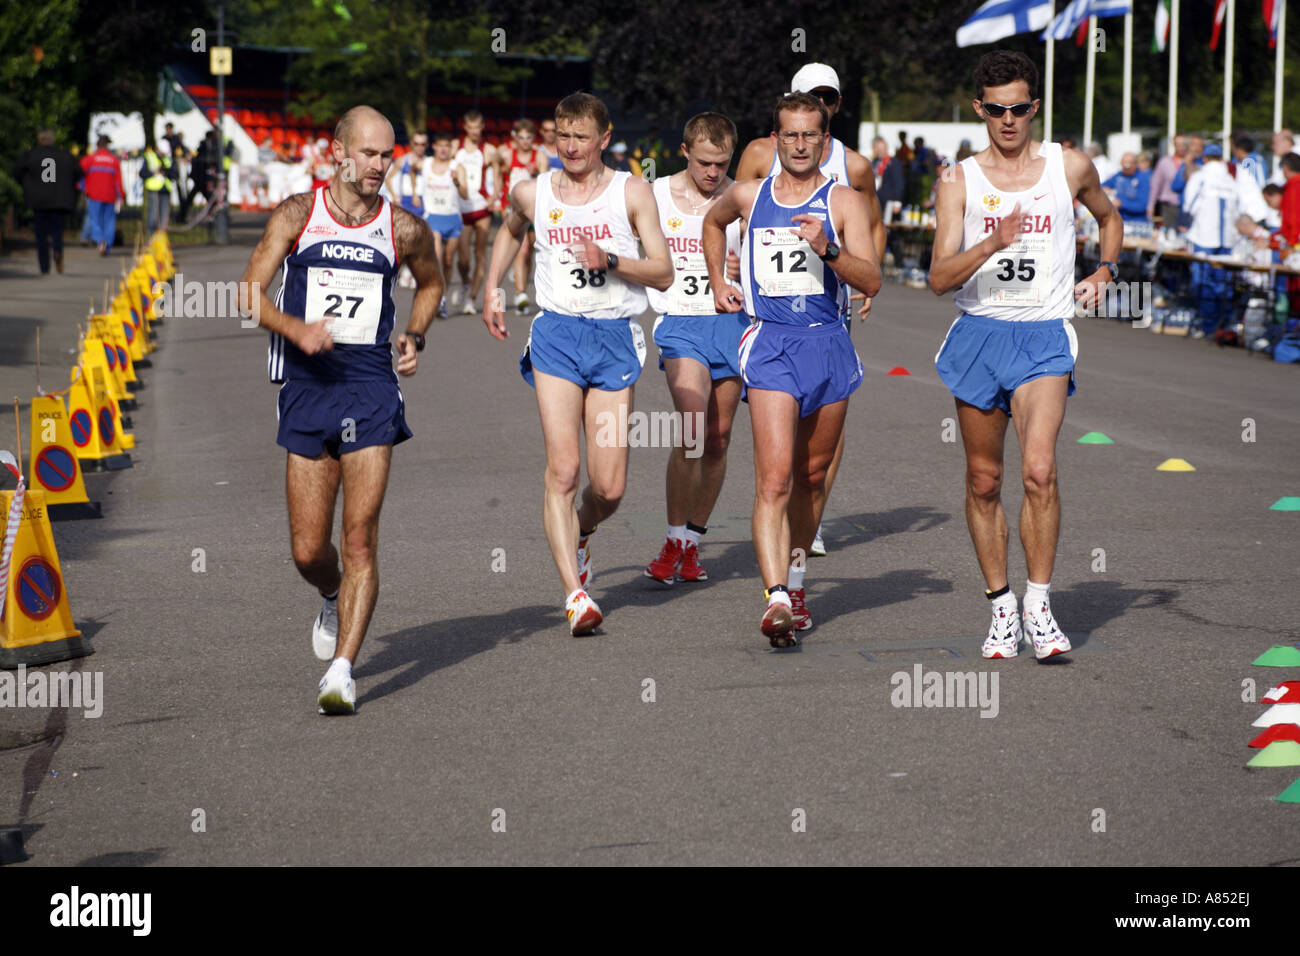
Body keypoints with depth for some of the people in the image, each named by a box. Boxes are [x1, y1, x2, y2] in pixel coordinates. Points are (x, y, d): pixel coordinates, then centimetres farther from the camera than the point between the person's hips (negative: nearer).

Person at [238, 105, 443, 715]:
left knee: (359, 537, -11)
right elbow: (250, 293, -3)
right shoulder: (297, 215, 1)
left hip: (371, 384, -1)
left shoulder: (404, 229, 4)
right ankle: (336, 602, 39)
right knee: (308, 552, 4)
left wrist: (414, 337, 7)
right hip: (306, 384, 1)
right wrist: (296, 328, -22)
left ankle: (341, 672, -11)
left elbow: (431, 282, 24)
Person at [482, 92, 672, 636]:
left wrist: (611, 261, -18)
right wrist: (492, 292, 20)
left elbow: (663, 274, -2)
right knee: (562, 470, -16)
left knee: (609, 488, -1)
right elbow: (510, 232, 31)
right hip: (556, 334, 0)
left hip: (615, 337, 0)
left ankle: (578, 535, 34)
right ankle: (575, 594, -16)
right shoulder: (532, 194, 7)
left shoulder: (632, 193, 1)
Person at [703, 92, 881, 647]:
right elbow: (713, 223, 31)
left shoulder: (845, 202, 0)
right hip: (769, 344, -1)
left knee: (812, 475, 13)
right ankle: (776, 599, -25)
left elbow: (871, 282, -9)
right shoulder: (748, 196, 7)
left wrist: (828, 248, -23)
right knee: (774, 478, -15)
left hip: (828, 344, 1)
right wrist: (717, 283, 22)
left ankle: (795, 577, 34)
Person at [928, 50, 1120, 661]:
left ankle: (1039, 604, -10)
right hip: (978, 335, 1)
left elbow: (1108, 216, 28)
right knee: (983, 482, 7)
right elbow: (940, 278, -8)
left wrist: (1104, 272, 13)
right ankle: (1000, 608, 19)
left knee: (1039, 470, -20)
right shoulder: (959, 183, 2)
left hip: (1044, 338, -1)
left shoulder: (1071, 168, 5)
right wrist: (992, 245, -24)